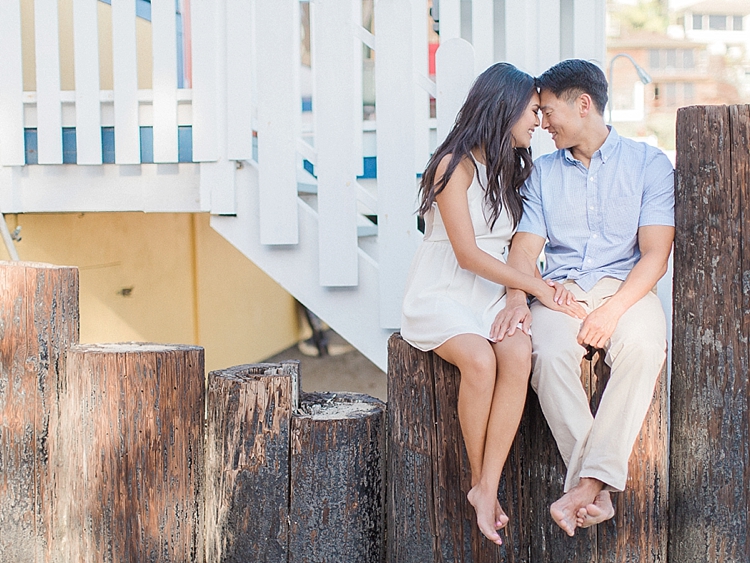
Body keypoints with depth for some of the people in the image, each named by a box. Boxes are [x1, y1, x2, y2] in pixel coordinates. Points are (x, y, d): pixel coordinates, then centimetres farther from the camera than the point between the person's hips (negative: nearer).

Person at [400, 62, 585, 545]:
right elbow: (468, 255, -14)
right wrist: (536, 286, -15)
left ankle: (487, 489, -27)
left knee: (519, 355, -28)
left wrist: (535, 286, -3)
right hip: (441, 296, -6)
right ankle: (479, 481, -16)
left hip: (493, 295, 6)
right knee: (480, 359, -35)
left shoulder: (512, 168, 15)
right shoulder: (455, 165, -10)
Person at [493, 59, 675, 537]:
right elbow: (525, 249, 7)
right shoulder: (543, 173, 17)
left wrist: (613, 309, -20)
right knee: (550, 355, -33)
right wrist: (517, 299, -15)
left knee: (642, 347, -37)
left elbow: (655, 254, -3)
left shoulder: (649, 164, 6)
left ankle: (587, 484, -36)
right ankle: (598, 494, -30)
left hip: (626, 286, -2)